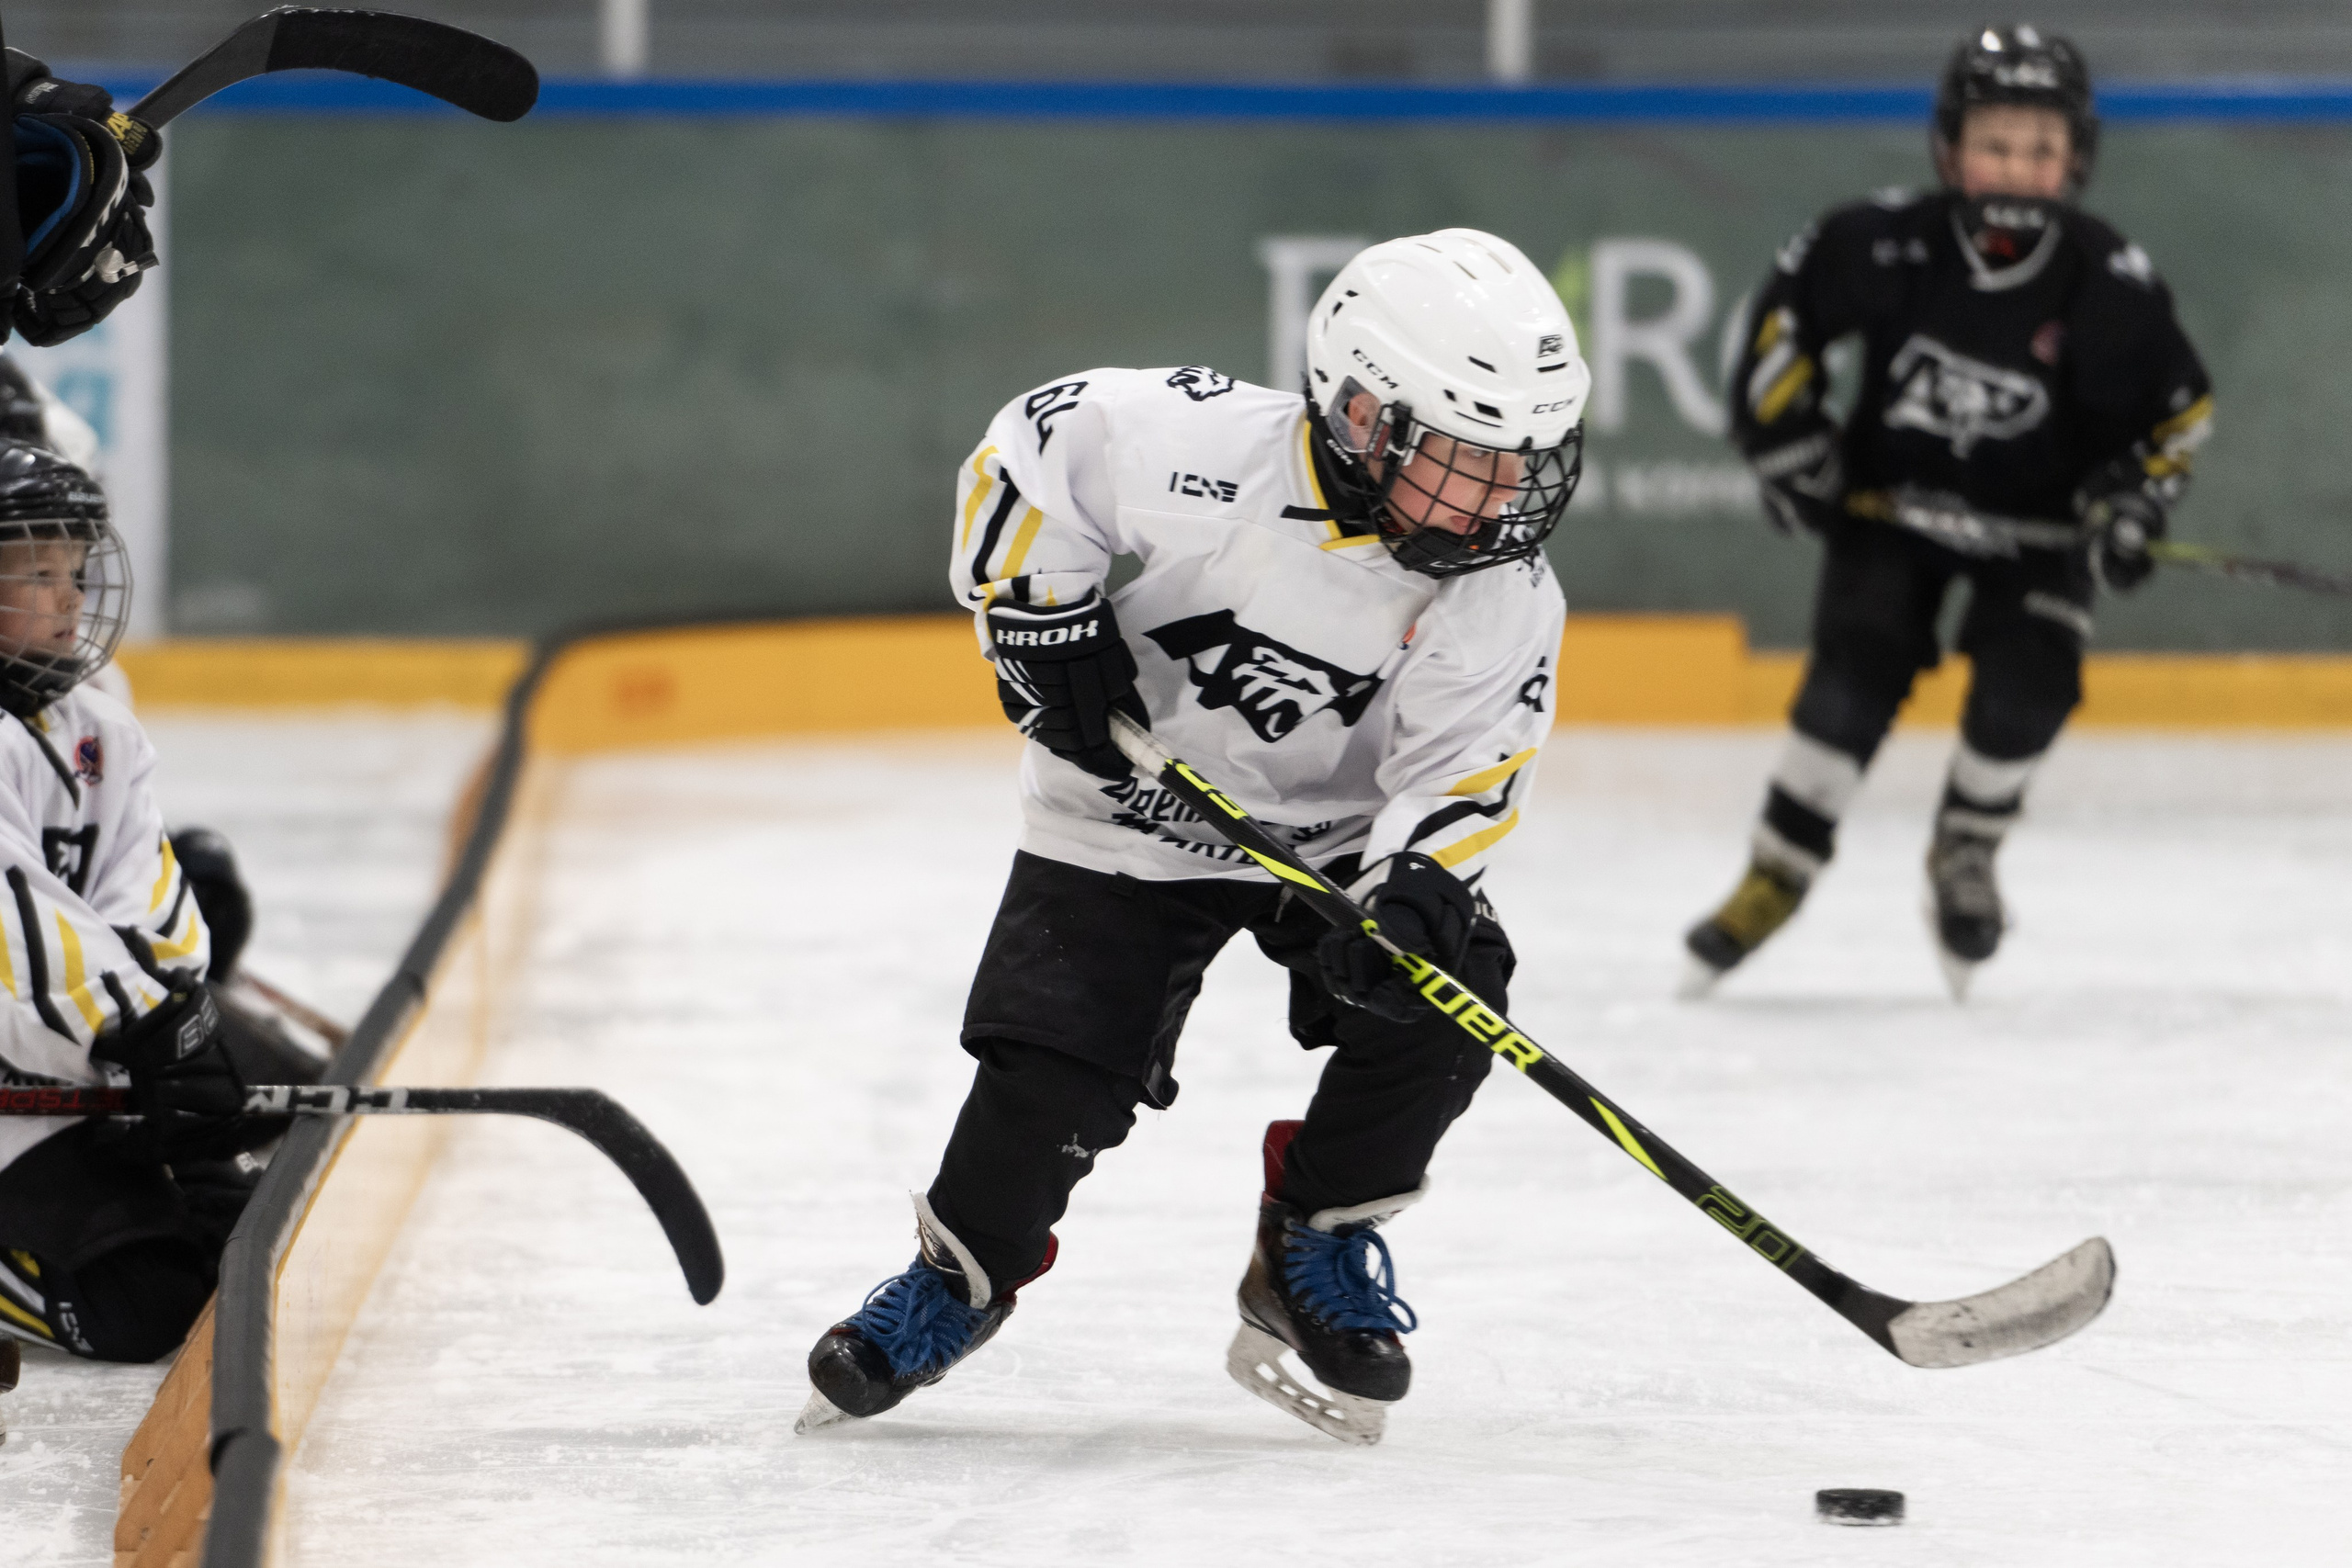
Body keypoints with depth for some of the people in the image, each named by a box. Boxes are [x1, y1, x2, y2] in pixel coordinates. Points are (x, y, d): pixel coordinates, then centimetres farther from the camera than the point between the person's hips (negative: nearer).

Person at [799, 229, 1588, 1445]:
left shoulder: (1504, 601, -18)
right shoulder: (1207, 444, -27)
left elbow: (1462, 768, -23)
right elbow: (1029, 453, -15)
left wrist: (1409, 893, -41)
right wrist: (1044, 620, -18)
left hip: (1343, 829, 2)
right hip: (1131, 814, -2)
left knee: (1439, 992, -20)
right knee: (1054, 1066, -11)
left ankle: (1319, 1247, 2)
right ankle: (964, 1270, 17)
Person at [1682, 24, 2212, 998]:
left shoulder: (2111, 286, -19)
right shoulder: (1884, 248, -21)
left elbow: (2180, 407, -6)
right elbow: (1785, 314, -3)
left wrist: (2133, 506, -17)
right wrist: (1785, 432, -5)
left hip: (2036, 525, 0)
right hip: (1892, 504, 0)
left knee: (2024, 689, -17)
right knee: (1854, 679, -15)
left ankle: (1966, 857, 11)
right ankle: (1777, 875, -1)